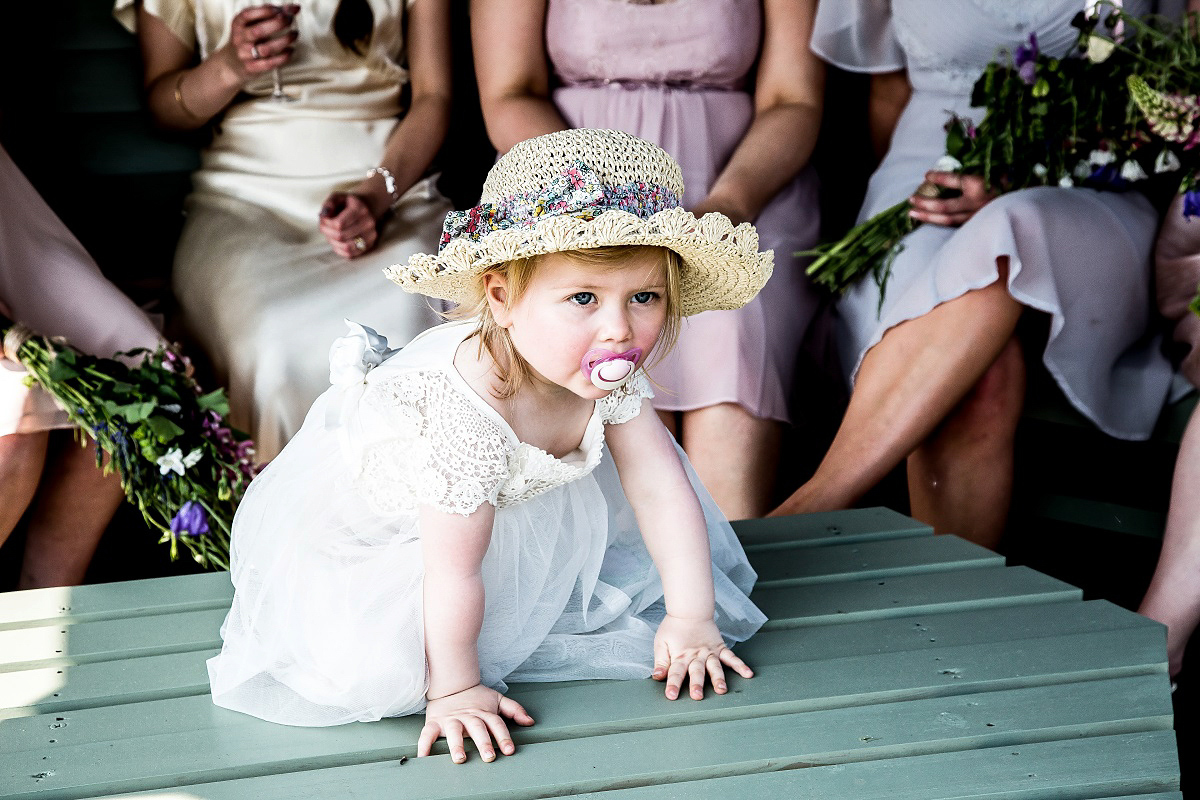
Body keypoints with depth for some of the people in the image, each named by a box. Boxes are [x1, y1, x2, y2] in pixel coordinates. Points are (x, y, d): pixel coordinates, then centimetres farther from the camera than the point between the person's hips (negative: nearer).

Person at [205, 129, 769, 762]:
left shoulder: (606, 373, -21)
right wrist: (454, 688, -24)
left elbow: (662, 490, -14)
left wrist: (692, 619, -13)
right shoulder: (470, 420, -44)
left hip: (507, 500, 7)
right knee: (376, 666, -25)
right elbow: (454, 572, -35)